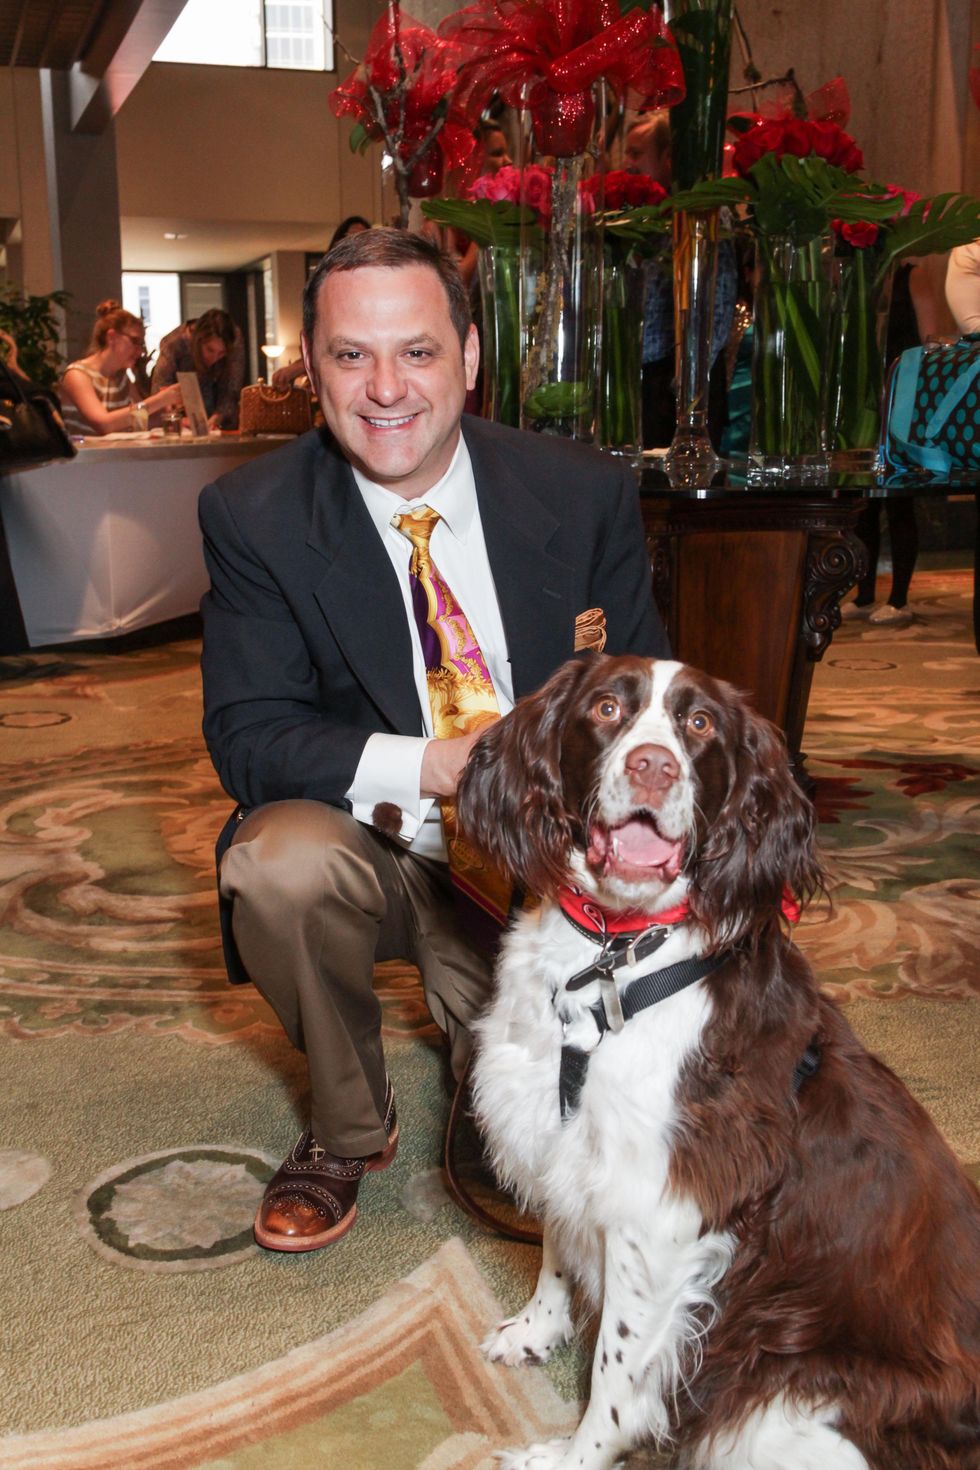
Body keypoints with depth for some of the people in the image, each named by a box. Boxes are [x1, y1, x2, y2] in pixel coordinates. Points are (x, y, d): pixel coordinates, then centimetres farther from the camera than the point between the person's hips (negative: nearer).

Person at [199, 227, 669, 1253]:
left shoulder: (586, 493, -8)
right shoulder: (253, 517, -11)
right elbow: (245, 734, -15)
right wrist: (426, 766, -31)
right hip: (371, 849, 0)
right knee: (279, 863, -34)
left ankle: (481, 1019, 30)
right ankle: (347, 1129, -4)